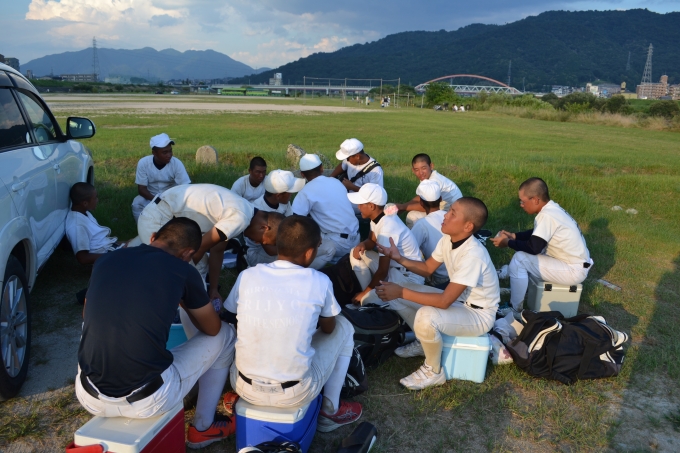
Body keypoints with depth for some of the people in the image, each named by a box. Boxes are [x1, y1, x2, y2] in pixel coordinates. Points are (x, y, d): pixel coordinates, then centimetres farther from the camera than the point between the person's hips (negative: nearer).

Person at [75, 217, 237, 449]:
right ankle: (203, 428, 29)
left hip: (89, 398, 5)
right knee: (225, 335, 16)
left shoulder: (105, 261, 4)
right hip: (147, 402, -4)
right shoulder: (183, 272, -6)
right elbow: (213, 329, 10)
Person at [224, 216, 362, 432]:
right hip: (295, 394, -3)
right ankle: (330, 411, 26)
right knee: (343, 328, 18)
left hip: (245, 388, 4)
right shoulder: (319, 282, -11)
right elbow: (328, 328, 8)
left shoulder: (247, 276, -5)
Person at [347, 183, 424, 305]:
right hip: (394, 265, 9)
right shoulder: (379, 216, -4)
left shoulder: (386, 229, -29)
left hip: (408, 276, -9)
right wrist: (362, 245, -10)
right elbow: (372, 241, 15)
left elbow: (382, 272, -24)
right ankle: (367, 292, 5)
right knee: (356, 253, 5)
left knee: (368, 300, -27)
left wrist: (364, 293, -11)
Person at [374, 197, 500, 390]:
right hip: (457, 300, 8)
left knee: (426, 317, -36)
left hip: (478, 314, -8)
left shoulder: (473, 255, -34)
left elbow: (444, 301, -34)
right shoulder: (448, 239, -9)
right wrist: (400, 259, -12)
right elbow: (427, 268, 5)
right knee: (396, 296, -1)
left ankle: (434, 371, -7)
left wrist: (402, 292, -34)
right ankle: (424, 342, 19)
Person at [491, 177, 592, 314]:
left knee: (519, 259, -15)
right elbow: (536, 234, 18)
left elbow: (533, 248, -25)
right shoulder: (552, 208, 3)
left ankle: (514, 309, -3)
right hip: (577, 263, 10)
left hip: (574, 270, -10)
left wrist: (508, 243, -12)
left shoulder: (547, 215, -24)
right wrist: (513, 236, 9)